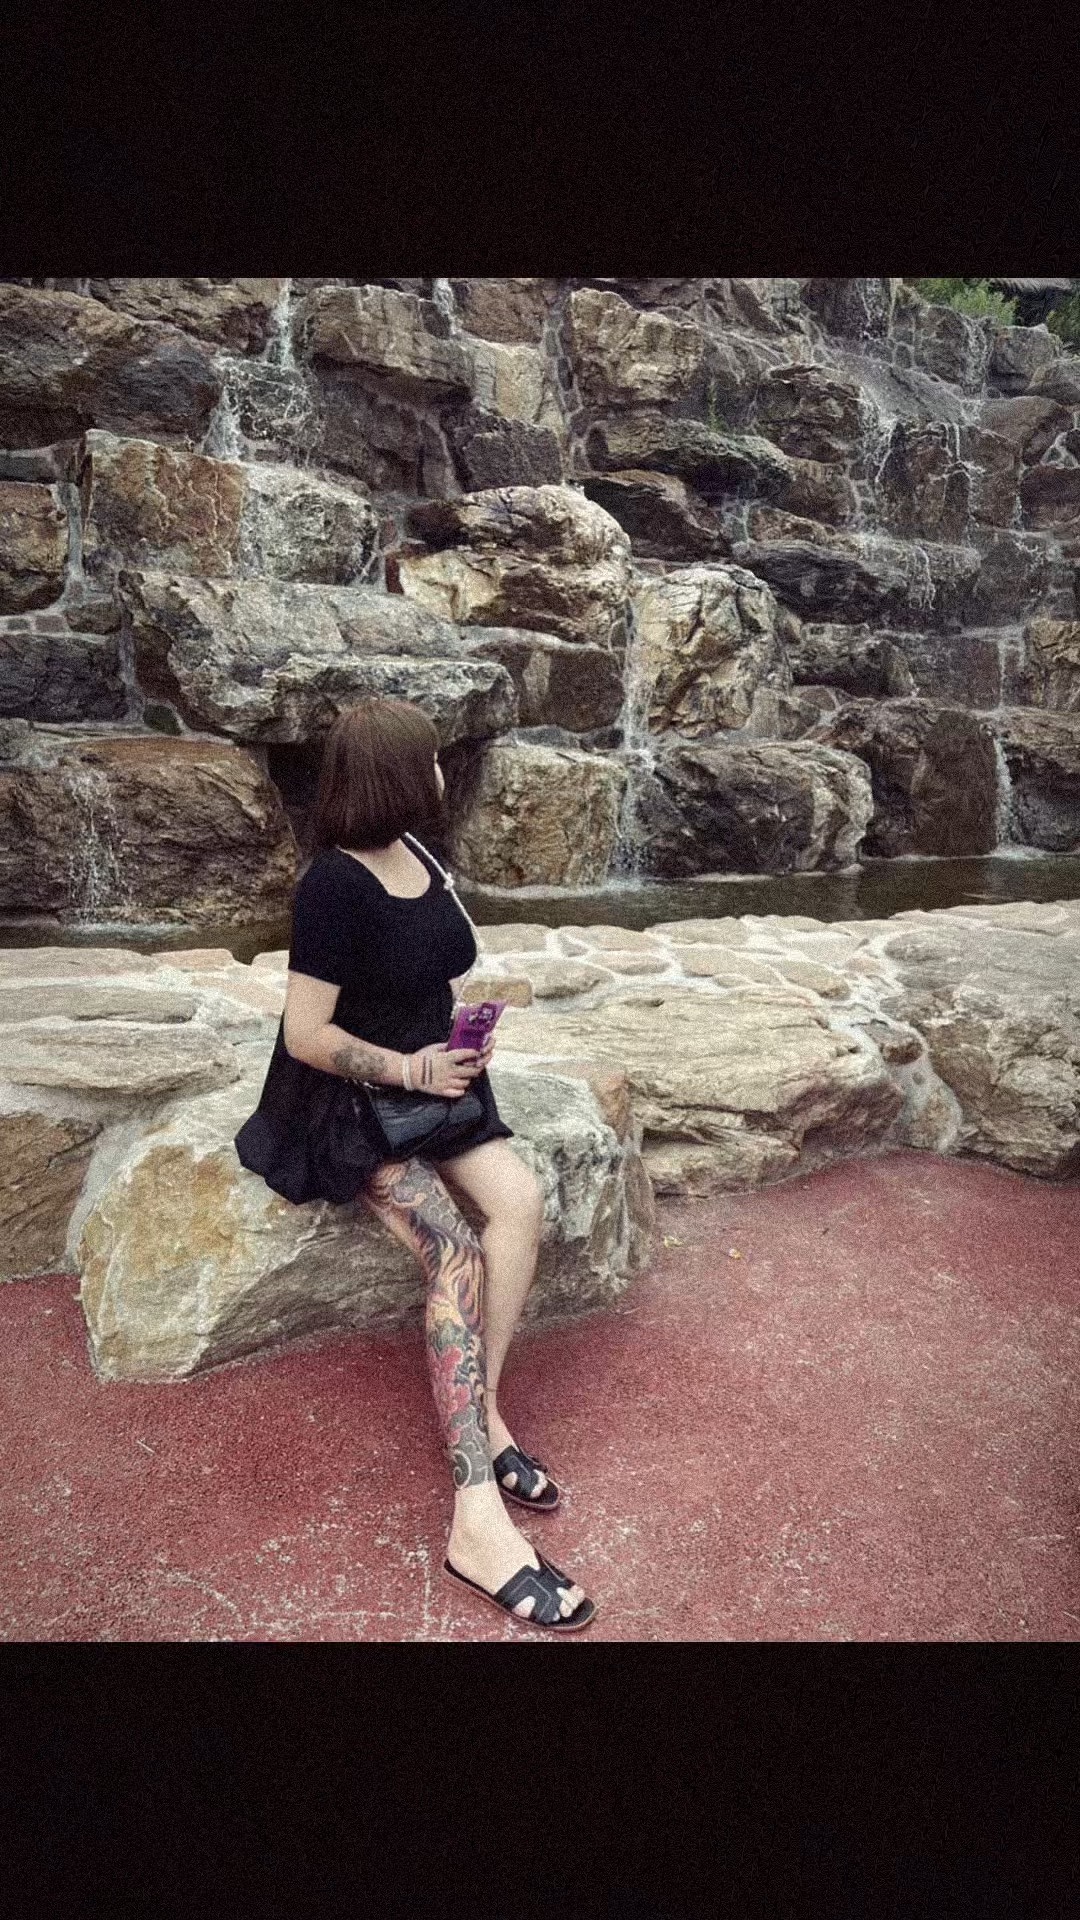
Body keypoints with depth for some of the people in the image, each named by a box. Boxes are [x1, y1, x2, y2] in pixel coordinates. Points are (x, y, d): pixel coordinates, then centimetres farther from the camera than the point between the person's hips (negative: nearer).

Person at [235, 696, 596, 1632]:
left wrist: (465, 1041, -1)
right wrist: (409, 1068, -19)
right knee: (455, 1251, -26)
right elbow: (309, 1036, -17)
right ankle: (478, 1518, -23)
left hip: (431, 1078, 7)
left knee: (520, 1197, -20)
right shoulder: (334, 885, -18)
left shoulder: (418, 857, 6)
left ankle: (483, 1412, -7)